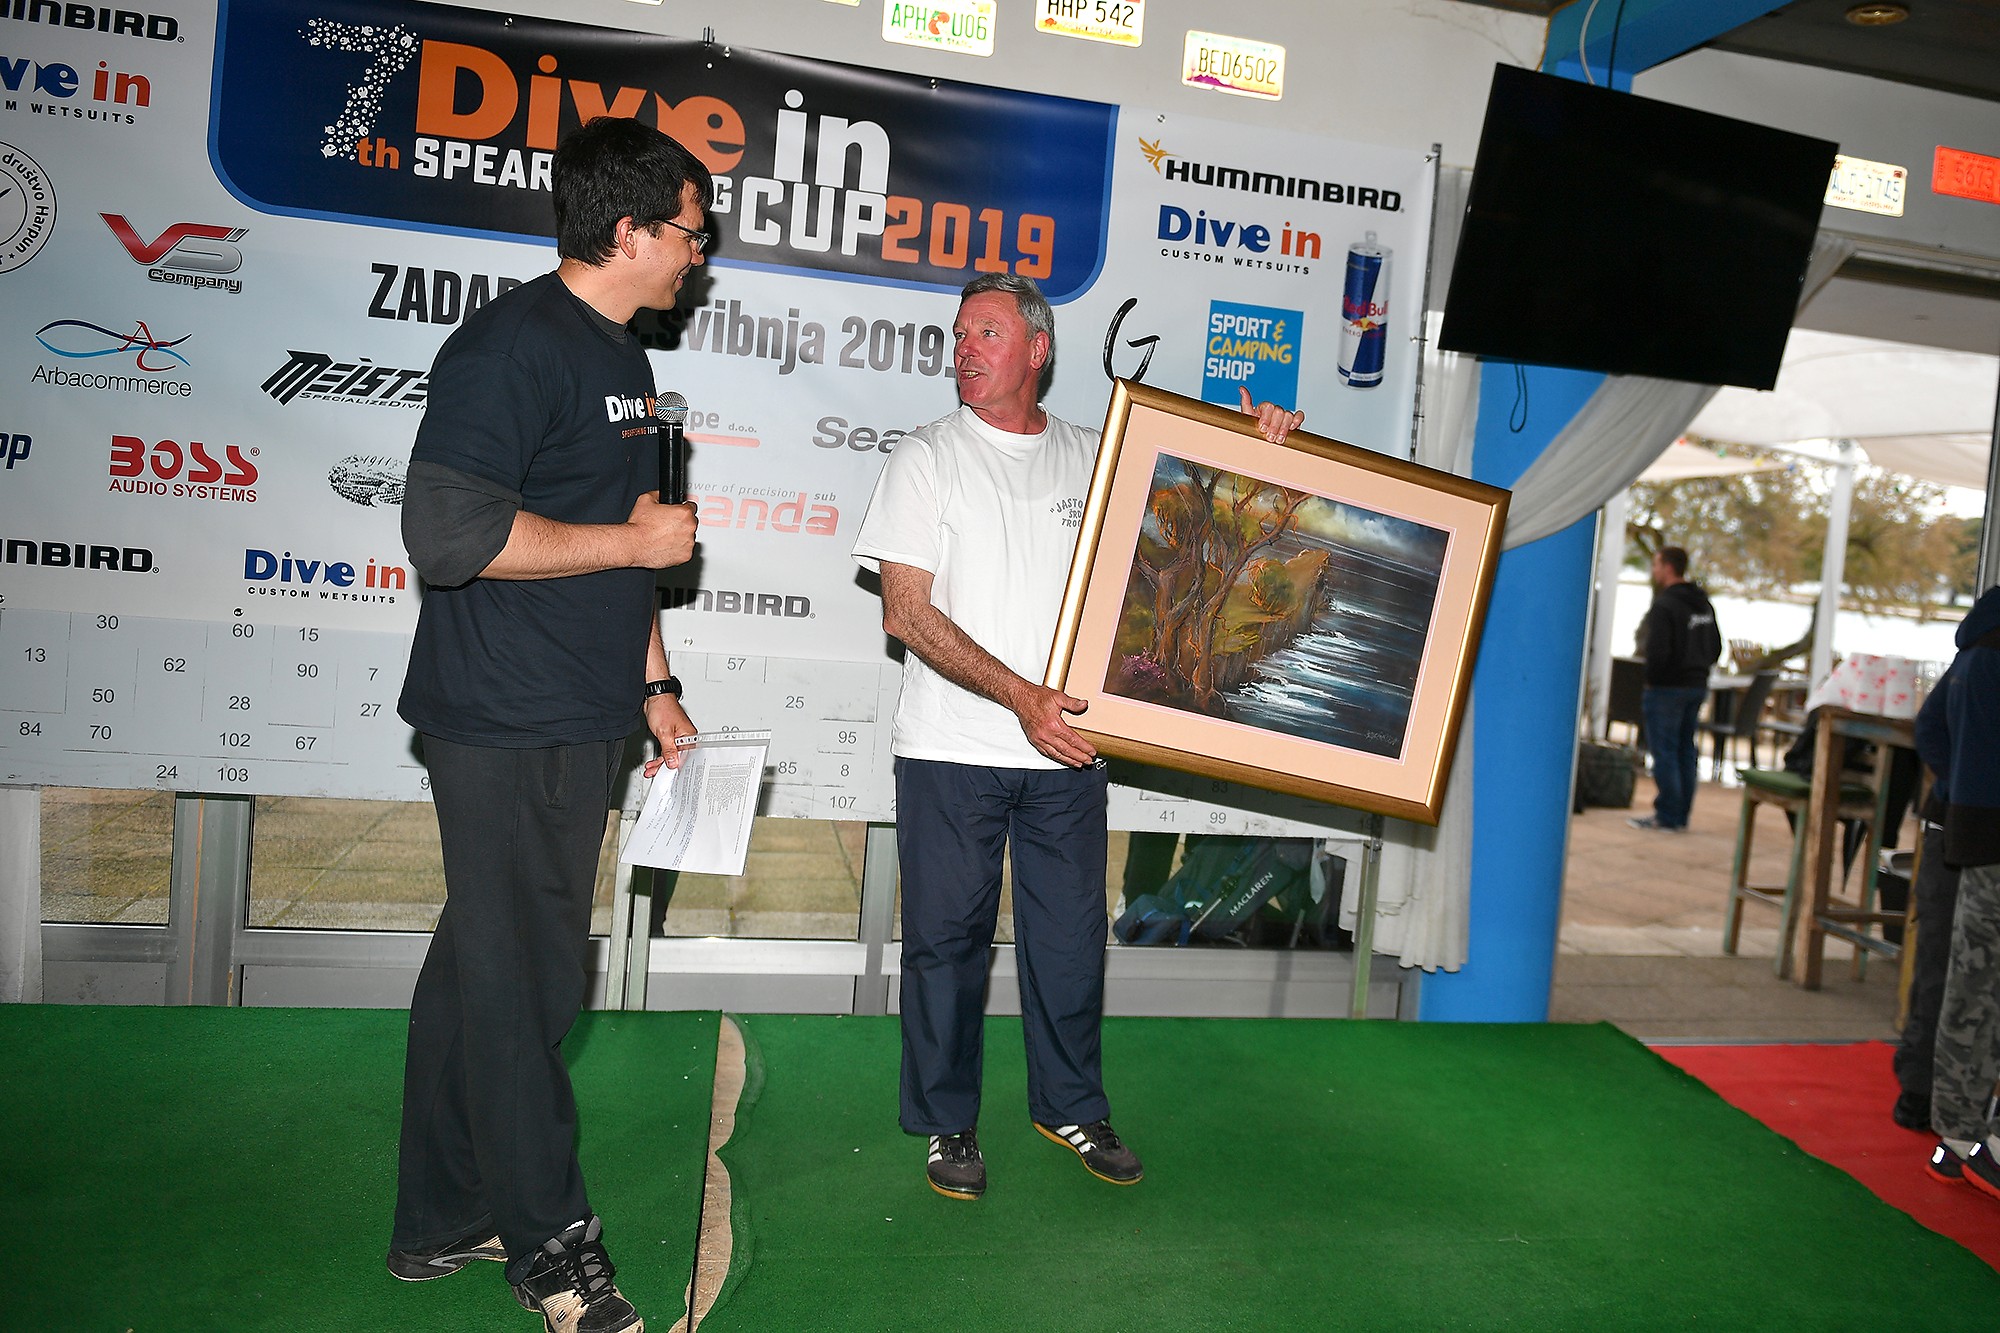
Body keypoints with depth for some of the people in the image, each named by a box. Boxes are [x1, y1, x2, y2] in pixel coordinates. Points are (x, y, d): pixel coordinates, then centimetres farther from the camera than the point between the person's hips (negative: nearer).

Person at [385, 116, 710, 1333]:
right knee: (522, 978, 2)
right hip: (507, 727, -9)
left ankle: (445, 1221, 31)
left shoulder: (623, 359, 16)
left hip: (580, 724, 9)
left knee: (488, 965, 16)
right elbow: (448, 529, -25)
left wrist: (653, 683, 20)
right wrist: (634, 539, -16)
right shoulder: (512, 344, -14)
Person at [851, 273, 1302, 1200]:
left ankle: (1071, 1107, 30)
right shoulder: (927, 457, 0)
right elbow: (905, 612, -8)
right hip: (951, 748, -2)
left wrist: (1252, 439, 1)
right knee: (947, 936, 4)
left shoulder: (1094, 457, 10)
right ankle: (946, 1123, 22)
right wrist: (1020, 696, -17)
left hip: (1064, 748, 3)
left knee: (1071, 936, 10)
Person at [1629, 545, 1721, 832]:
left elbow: (1656, 652, -22)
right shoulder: (1704, 604, 12)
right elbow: (1716, 647, 18)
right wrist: (1697, 669, 18)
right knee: (1686, 751, 12)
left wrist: (1646, 679, -9)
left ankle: (1667, 816, -1)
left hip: (1667, 688, -9)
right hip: (1697, 686, 9)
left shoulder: (1664, 606, -17)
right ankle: (1681, 816, 17)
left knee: (1664, 751, -3)